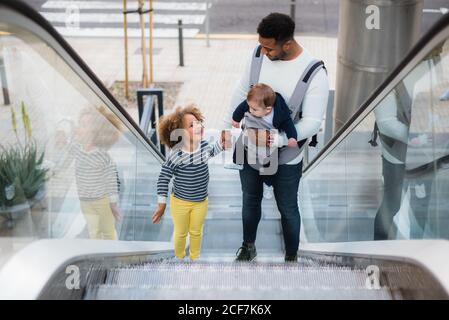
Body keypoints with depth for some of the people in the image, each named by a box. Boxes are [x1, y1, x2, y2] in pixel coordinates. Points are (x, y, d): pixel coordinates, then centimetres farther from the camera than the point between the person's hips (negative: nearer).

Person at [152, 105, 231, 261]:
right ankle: (179, 258, 45)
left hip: (201, 201, 4)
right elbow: (163, 179, -18)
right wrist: (161, 204, -13)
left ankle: (195, 258, 47)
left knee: (196, 232, 24)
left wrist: (220, 144, 0)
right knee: (181, 233, 20)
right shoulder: (176, 155, -29)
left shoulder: (204, 144, -13)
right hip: (180, 202, -4)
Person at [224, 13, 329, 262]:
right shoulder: (258, 54, -11)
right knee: (250, 200, 23)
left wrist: (278, 139, -36)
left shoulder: (314, 73, -24)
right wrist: (227, 127, 6)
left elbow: (312, 123, -22)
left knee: (287, 208, 15)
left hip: (286, 156, -4)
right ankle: (248, 247, 48)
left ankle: (291, 257, 39)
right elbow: (241, 92, 3)